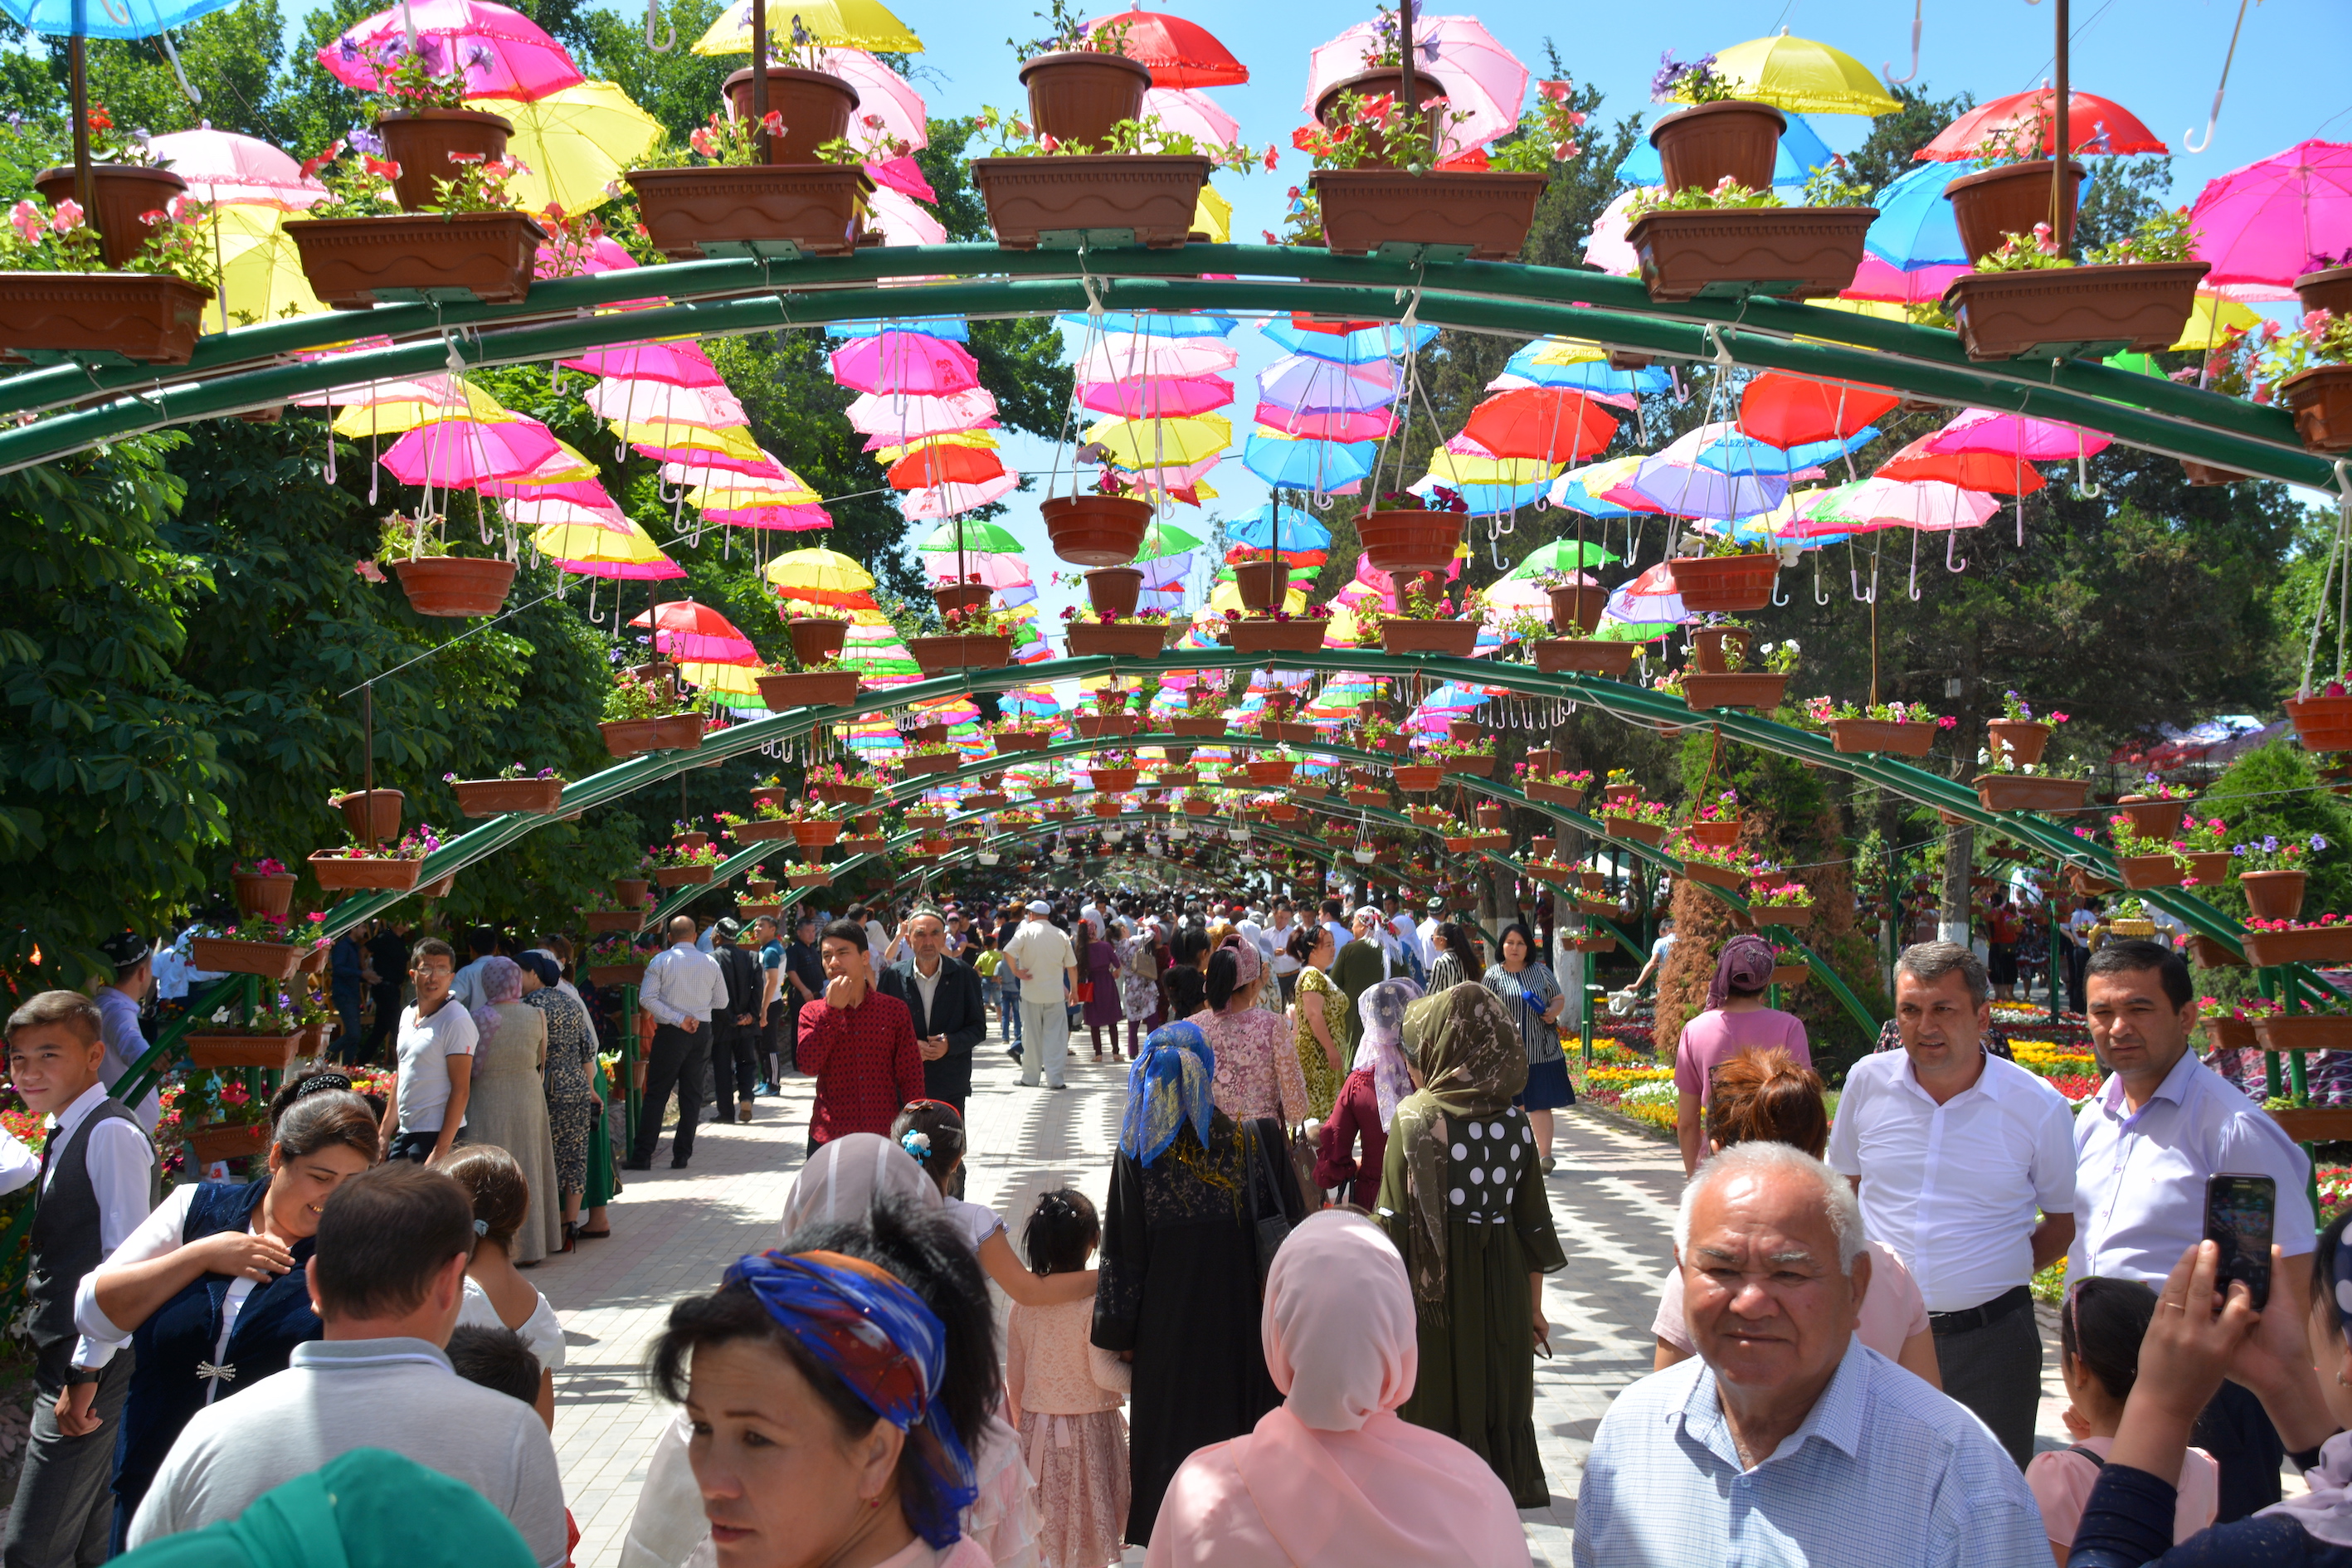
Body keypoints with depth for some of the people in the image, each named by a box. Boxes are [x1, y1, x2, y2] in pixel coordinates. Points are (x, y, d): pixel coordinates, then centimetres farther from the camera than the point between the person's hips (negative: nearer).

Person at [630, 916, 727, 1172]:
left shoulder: (661, 961, -4)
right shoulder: (711, 963, 4)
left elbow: (646, 998, -12)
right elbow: (721, 1002, 10)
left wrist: (678, 1019, -12)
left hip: (670, 1033, -3)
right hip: (702, 1032, 3)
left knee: (656, 1094, 0)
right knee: (692, 1093, 9)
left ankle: (642, 1156, -2)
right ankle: (682, 1155, 9)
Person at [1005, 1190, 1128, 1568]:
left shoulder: (1024, 1299, -4)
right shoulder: (1095, 1299, -18)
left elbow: (1014, 1374, 5)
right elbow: (1104, 1374, -18)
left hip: (1038, 1429, 4)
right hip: (1090, 1426, -4)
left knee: (1045, 1528, 14)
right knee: (1087, 1520, 9)